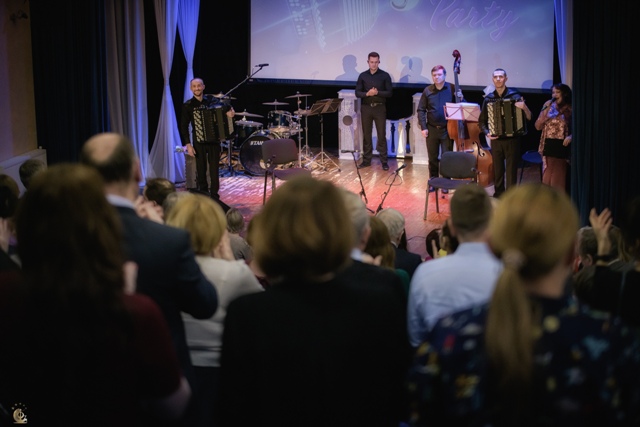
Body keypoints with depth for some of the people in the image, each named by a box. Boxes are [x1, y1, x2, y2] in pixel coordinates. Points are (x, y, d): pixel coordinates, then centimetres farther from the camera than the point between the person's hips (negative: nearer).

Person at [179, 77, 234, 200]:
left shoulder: (212, 100, 1)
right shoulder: (188, 106, -2)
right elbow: (183, 126, -1)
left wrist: (230, 110, -25)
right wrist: (188, 144, -8)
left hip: (214, 140, 0)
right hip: (198, 142, 0)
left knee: (214, 170, 0)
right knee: (201, 171, 5)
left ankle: (214, 196, 7)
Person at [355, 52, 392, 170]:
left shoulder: (385, 75, 0)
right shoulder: (363, 76, 6)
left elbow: (389, 93, -4)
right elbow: (357, 93, 3)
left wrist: (377, 92, -20)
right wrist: (367, 94, -16)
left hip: (380, 108, -2)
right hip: (366, 108, 2)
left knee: (381, 135, -2)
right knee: (366, 135, 7)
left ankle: (384, 161, 2)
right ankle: (366, 160, 15)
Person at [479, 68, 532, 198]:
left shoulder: (514, 96, -3)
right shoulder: (488, 98, 4)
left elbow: (529, 118, -4)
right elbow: (482, 120, 12)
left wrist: (524, 108, -24)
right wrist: (486, 132, -6)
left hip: (512, 139, -2)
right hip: (496, 140, 2)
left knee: (511, 172, -3)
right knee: (497, 171, 8)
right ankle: (499, 196, 20)